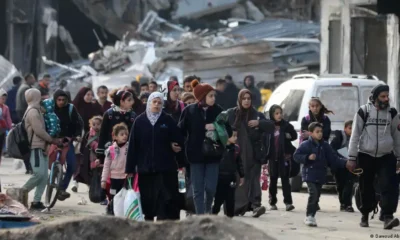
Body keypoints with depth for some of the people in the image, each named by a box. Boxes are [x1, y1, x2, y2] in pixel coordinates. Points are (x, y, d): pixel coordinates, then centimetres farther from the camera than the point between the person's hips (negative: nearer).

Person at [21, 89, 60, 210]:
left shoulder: (36, 110, 21)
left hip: (41, 148, 10)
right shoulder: (33, 111, -12)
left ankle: (36, 201, 3)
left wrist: (50, 140, 11)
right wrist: (52, 140, -8)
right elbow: (38, 130, -17)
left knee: (44, 176, 4)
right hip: (35, 148, -10)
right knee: (39, 173, -18)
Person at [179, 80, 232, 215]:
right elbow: (181, 131, -3)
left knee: (210, 187, -2)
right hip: (196, 154, -1)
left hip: (213, 154, 1)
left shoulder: (218, 111, 1)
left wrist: (216, 128, -16)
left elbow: (228, 131, 1)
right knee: (198, 189, 0)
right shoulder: (189, 111, -3)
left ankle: (208, 210, 26)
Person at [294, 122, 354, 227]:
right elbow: (297, 156, -6)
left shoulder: (325, 145, 8)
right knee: (313, 193, -19)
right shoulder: (305, 145, -5)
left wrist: (345, 164, 0)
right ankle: (309, 216, -12)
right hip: (309, 174, -5)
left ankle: (311, 216, 18)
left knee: (317, 196, 8)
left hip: (320, 175, 5)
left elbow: (333, 159, 9)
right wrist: (308, 157, -20)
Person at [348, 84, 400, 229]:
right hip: (366, 156, -1)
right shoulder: (364, 112, -3)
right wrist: (352, 157, -6)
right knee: (366, 188, 8)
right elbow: (355, 135, -2)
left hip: (386, 156, 1)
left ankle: (388, 217, -21)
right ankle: (365, 215, 25)